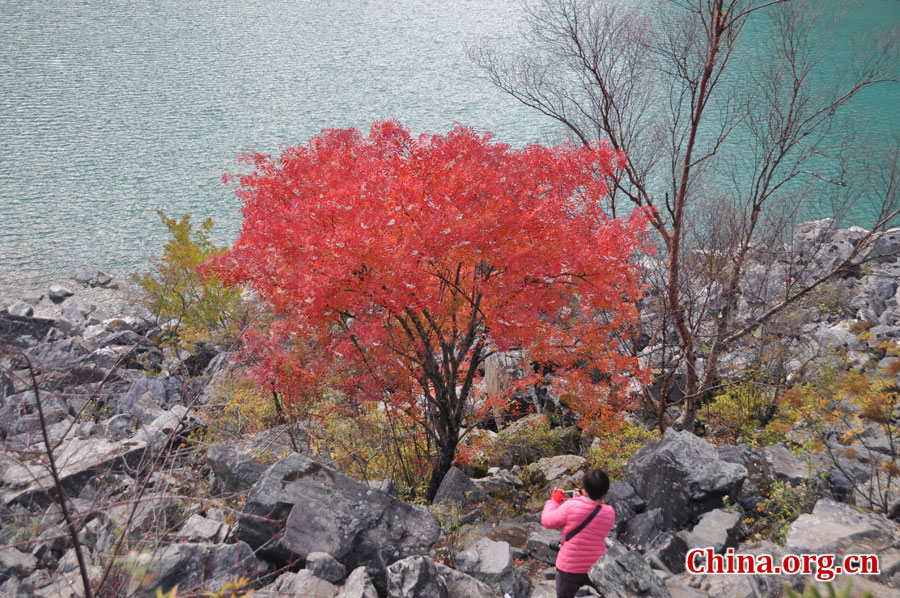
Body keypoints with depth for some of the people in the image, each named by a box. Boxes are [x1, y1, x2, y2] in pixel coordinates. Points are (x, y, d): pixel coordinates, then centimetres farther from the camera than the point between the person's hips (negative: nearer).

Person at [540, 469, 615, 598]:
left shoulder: (570, 507, -23)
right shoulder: (609, 513, -13)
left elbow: (547, 521, -10)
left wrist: (554, 501, 7)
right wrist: (583, 500, 7)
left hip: (569, 570, -2)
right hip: (597, 569, 2)